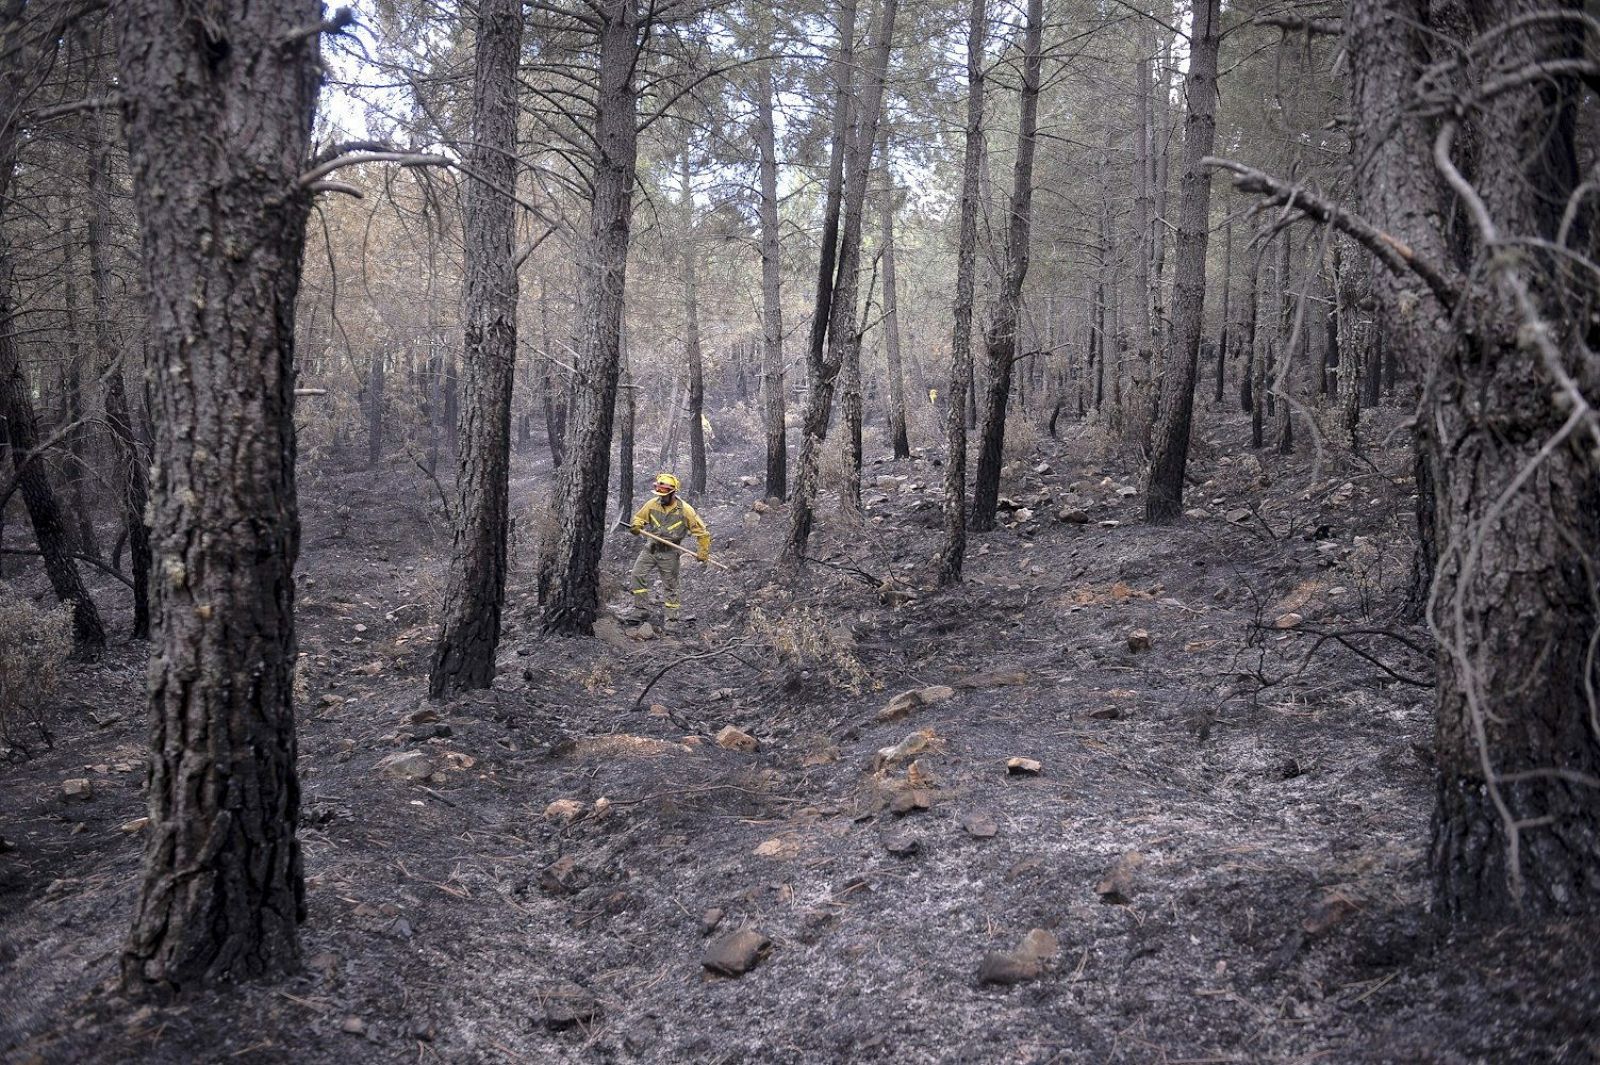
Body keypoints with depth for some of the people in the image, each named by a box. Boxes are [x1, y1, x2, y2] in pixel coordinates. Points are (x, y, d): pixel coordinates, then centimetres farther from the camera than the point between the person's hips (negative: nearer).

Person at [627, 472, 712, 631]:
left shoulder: (685, 510, -13)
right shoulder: (652, 504, -5)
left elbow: (702, 532, -6)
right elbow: (638, 518, 8)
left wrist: (703, 552, -11)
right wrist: (636, 526, -16)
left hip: (669, 554, -3)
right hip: (650, 548, 3)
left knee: (670, 587, 6)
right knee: (638, 574, -12)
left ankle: (670, 619, 16)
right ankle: (640, 610, -2)